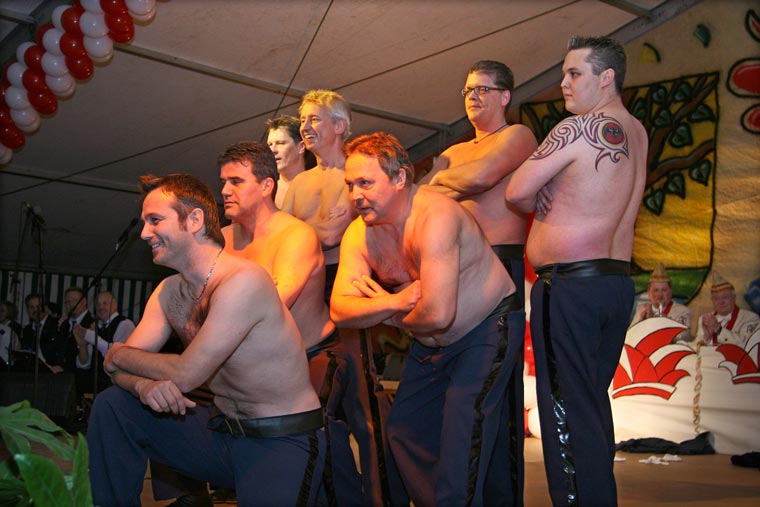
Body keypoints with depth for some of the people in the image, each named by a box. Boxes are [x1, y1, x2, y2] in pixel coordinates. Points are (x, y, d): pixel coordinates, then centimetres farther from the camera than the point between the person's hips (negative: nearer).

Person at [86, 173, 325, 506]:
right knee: (112, 406, -2)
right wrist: (143, 384, -22)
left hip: (284, 441, -7)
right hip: (221, 429, 7)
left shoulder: (243, 281, -22)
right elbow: (119, 366, 2)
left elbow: (185, 376, -22)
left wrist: (120, 355, -4)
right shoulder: (168, 292, 6)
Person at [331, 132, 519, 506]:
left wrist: (391, 317, -15)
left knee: (461, 436, -17)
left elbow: (437, 315, -36)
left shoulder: (434, 216, -30)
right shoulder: (358, 234, -7)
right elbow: (339, 310, -15)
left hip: (486, 328, -7)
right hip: (431, 345, 8)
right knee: (404, 430, 11)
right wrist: (396, 301, -31)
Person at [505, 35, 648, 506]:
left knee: (568, 413, -3)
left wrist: (540, 207, 6)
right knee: (595, 404, 17)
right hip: (618, 281, 9)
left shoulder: (578, 127, -12)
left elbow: (517, 191, -13)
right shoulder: (636, 131, 12)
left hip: (570, 286, -8)